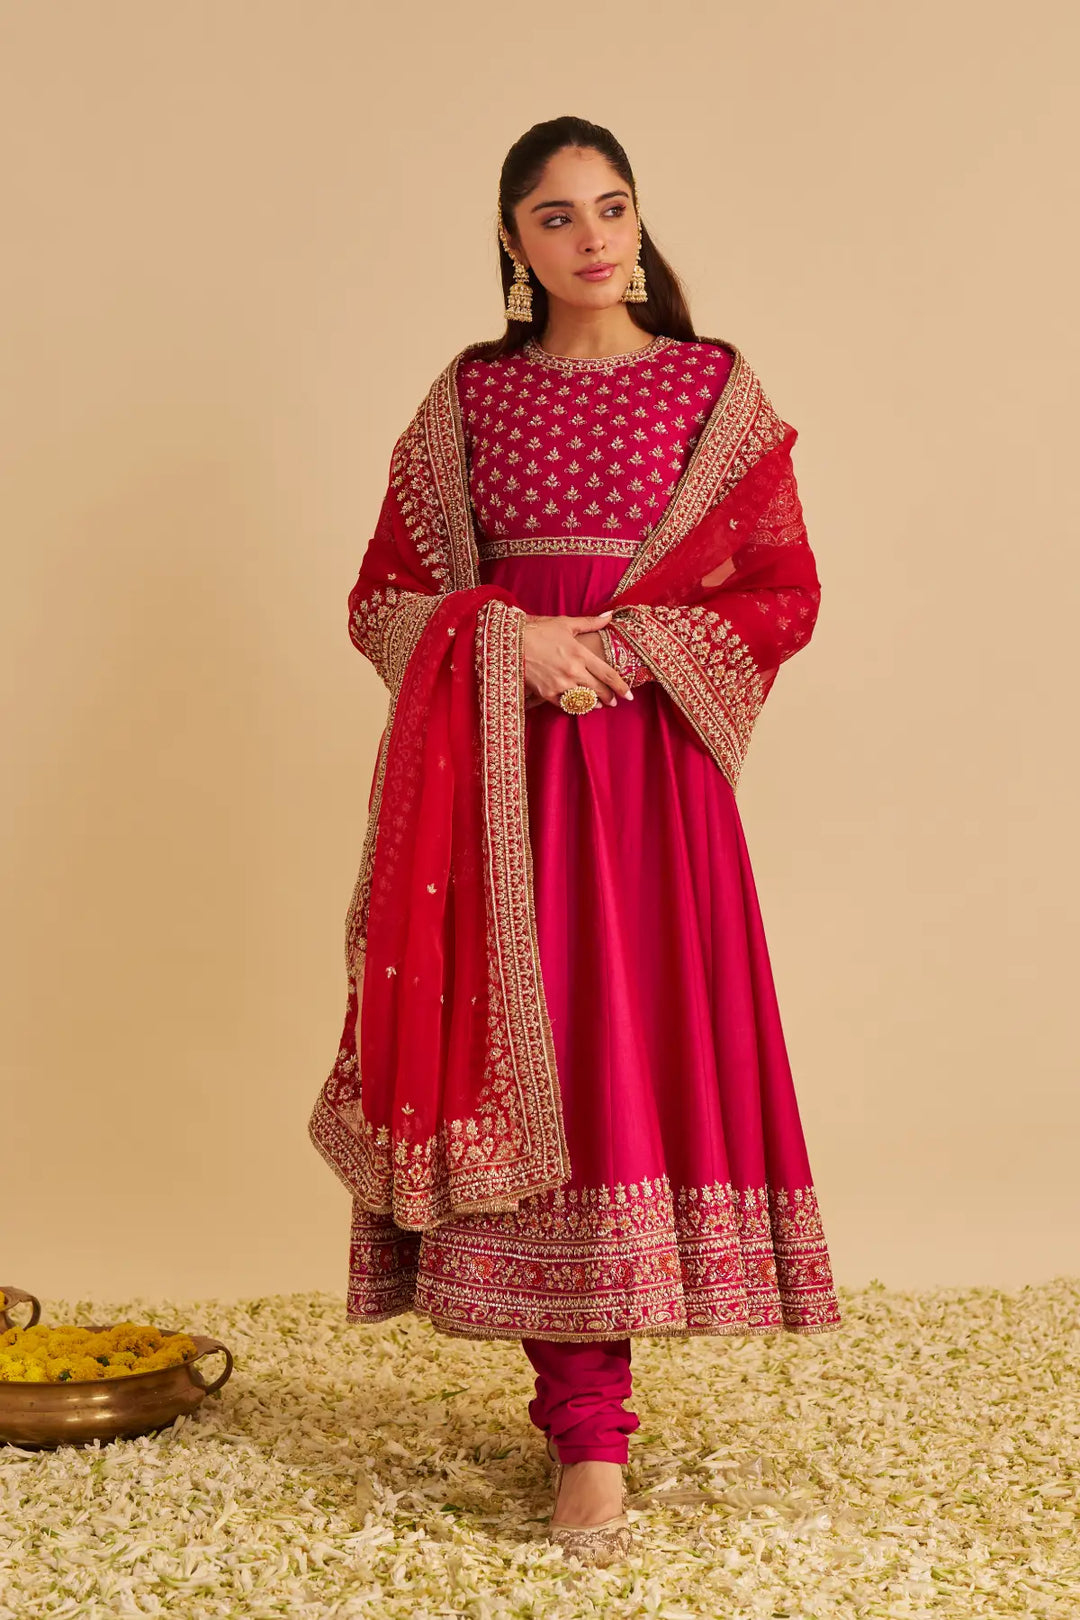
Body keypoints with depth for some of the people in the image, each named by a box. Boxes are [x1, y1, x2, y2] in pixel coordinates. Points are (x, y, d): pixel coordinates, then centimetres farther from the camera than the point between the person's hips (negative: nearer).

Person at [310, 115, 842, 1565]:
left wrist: (628, 644, -9)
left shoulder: (717, 388, 6)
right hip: (499, 769, 1)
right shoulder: (467, 396, 10)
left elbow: (784, 594, 4)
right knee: (530, 1051, -1)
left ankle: (584, 1403, 7)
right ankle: (590, 1432, 8)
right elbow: (384, 595, 9)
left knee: (645, 1048, -6)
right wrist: (512, 640, -9)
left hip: (651, 762, -1)